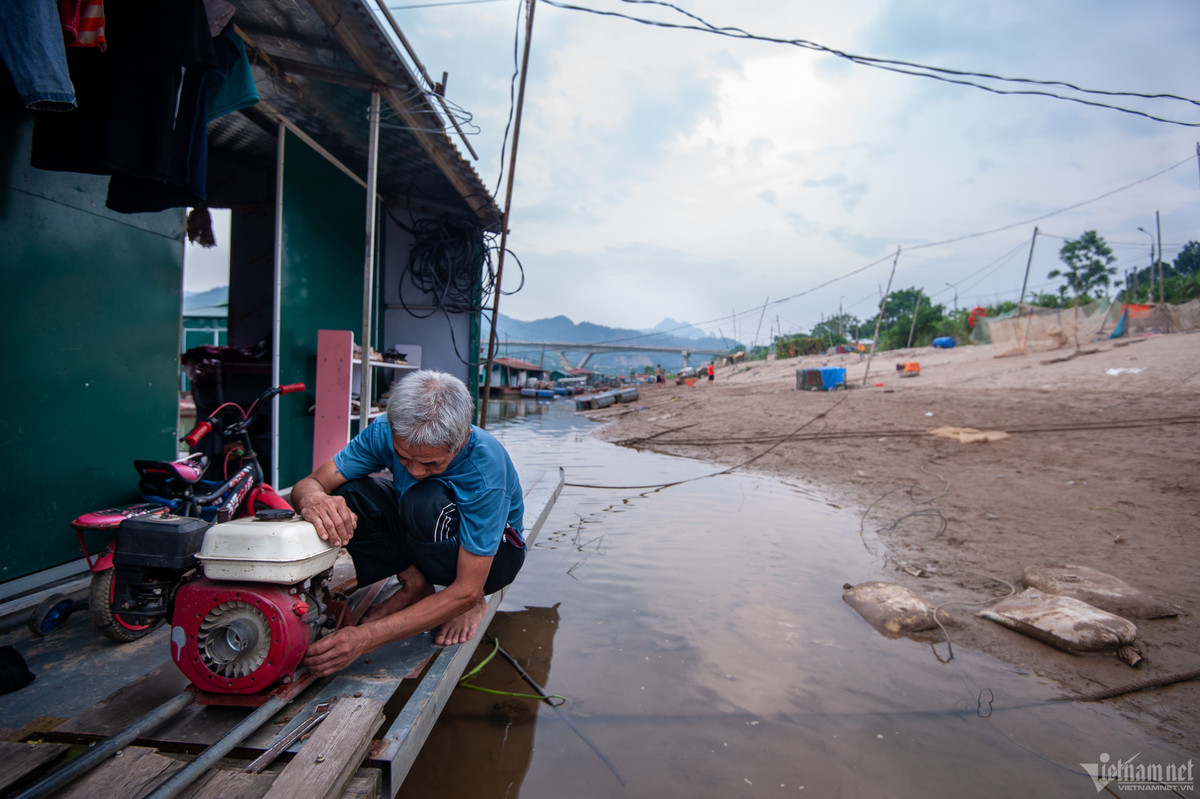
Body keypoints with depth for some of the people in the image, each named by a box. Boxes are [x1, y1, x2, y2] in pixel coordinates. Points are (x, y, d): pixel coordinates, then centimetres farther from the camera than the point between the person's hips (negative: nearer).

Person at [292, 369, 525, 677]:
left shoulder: (486, 469, -37)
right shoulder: (386, 431, -23)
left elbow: (466, 591, -35)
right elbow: (307, 484, -20)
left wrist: (367, 637, -42)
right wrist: (314, 499, -47)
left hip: (494, 551, -4)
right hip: (419, 535, 4)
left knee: (424, 502, -37)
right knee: (345, 494, -22)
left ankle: (476, 604, -10)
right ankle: (415, 585, -6)